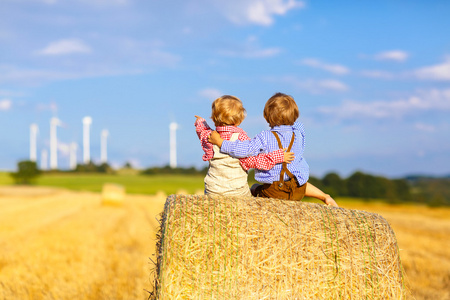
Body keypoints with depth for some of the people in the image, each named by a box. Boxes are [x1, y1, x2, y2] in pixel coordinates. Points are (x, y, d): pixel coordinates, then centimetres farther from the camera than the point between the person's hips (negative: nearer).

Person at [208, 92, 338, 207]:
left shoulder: (265, 138, -19)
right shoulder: (298, 134, -5)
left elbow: (245, 150, -25)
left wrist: (219, 142, -17)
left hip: (274, 191, -3)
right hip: (298, 191, 3)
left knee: (254, 189, 30)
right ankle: (325, 197, 24)